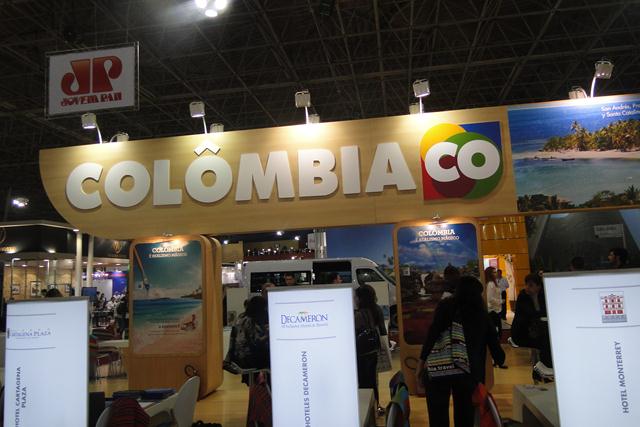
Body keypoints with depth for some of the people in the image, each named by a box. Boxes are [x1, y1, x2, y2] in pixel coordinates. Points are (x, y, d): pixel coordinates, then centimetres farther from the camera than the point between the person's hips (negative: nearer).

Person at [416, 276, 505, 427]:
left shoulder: (446, 306, 6)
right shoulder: (482, 314, 14)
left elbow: (433, 334, -9)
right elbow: (494, 344, 15)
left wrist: (421, 363, -9)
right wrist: (500, 359, 37)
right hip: (469, 371, 3)